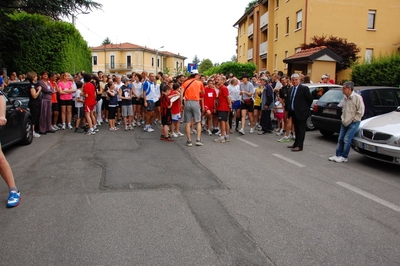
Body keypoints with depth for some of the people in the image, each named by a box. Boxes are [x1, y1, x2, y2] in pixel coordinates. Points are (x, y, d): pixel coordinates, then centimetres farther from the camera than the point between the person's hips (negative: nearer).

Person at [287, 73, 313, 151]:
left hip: (301, 112, -7)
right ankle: (296, 143, 26)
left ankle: (299, 146, -1)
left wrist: (306, 108, 0)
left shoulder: (304, 88, -11)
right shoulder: (292, 89, 11)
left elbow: (310, 99, -8)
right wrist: (290, 110, 9)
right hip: (294, 112, 7)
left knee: (301, 129, -2)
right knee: (296, 129, 17)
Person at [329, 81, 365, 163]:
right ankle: (337, 155, 17)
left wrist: (353, 119, -12)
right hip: (344, 122, 7)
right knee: (340, 139, 8)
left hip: (353, 123, -7)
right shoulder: (345, 98, 6)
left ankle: (344, 157, 4)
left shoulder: (357, 97, -15)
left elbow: (360, 111, -15)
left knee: (346, 140, -7)